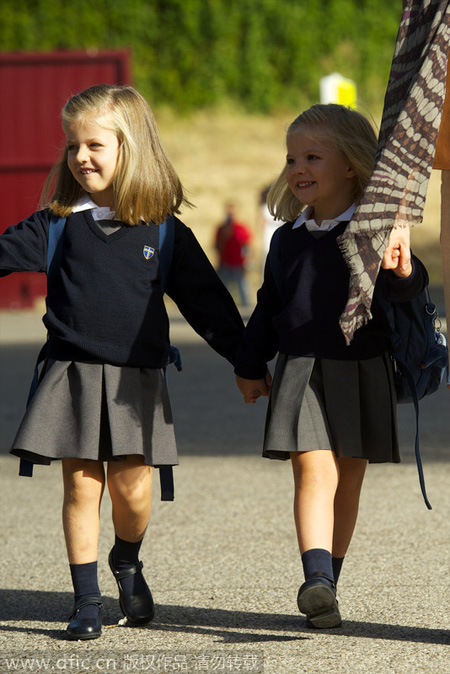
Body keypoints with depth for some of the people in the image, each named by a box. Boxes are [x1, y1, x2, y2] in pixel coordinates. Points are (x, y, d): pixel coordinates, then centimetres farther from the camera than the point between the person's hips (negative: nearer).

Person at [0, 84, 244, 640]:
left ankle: (127, 563, 29)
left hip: (137, 380, 0)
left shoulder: (164, 233, 3)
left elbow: (206, 301, 7)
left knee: (132, 489, -2)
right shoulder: (57, 226, 4)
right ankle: (86, 599, 10)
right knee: (81, 487, 0)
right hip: (73, 376, 0)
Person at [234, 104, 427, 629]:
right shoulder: (288, 239, 8)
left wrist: (401, 271, -42)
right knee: (314, 472, -14)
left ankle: (329, 582, 21)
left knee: (348, 482, 8)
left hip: (360, 372, -2)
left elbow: (404, 286, -20)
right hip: (300, 372, 2)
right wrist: (250, 364, 18)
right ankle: (318, 583, -26)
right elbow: (269, 306, 18)